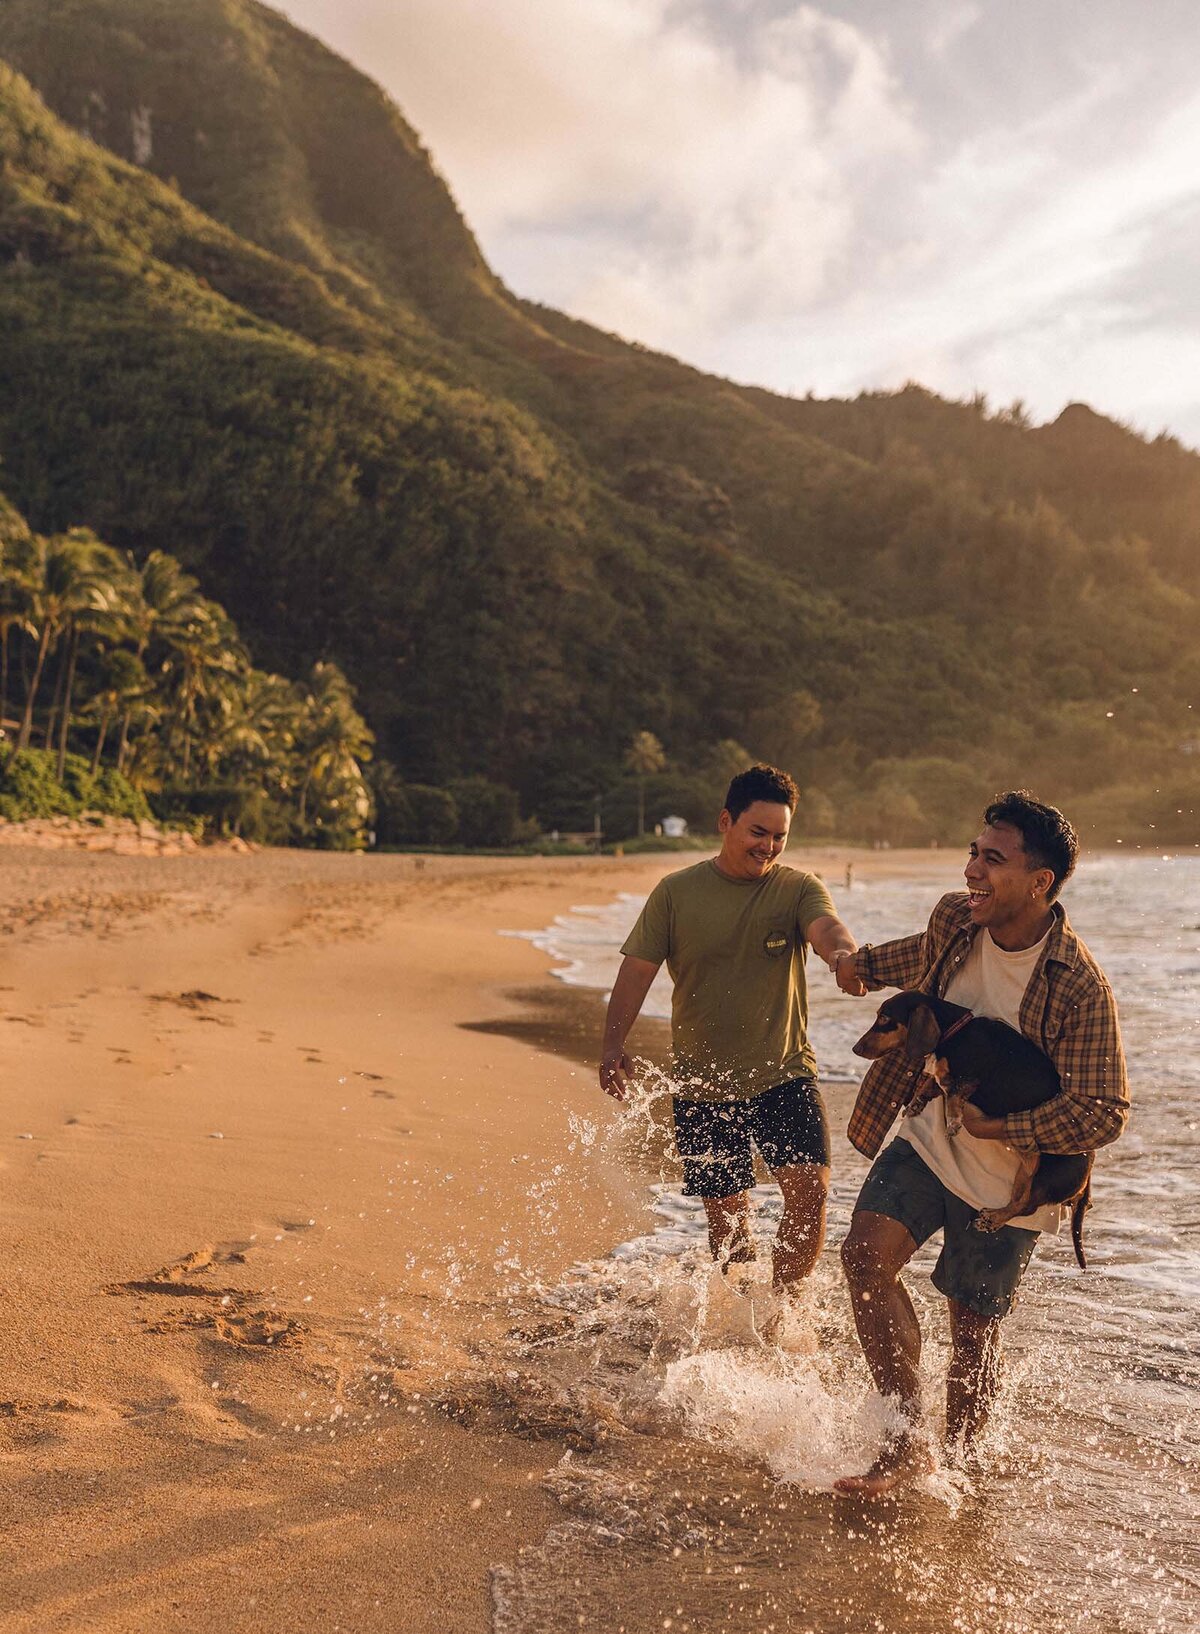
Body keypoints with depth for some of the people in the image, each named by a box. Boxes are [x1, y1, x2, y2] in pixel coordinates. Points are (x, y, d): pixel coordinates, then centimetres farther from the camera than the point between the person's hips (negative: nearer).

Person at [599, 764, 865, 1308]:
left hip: (784, 1075, 0)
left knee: (809, 1190, -15)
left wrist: (843, 954, -48)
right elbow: (637, 970, 1)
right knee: (727, 1216, 8)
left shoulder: (797, 888, -2)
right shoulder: (676, 893, 0)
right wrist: (614, 1046, -12)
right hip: (702, 1085, 0)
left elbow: (827, 928, -23)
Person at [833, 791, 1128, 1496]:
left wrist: (1000, 1127, -25)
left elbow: (1105, 1113, -21)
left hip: (1006, 1180, -4)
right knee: (867, 1255, -16)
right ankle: (909, 1443, -10)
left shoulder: (1081, 988, -24)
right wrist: (865, 963, 33)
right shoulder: (954, 918, -7)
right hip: (927, 1140, 5)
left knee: (974, 1331, 7)